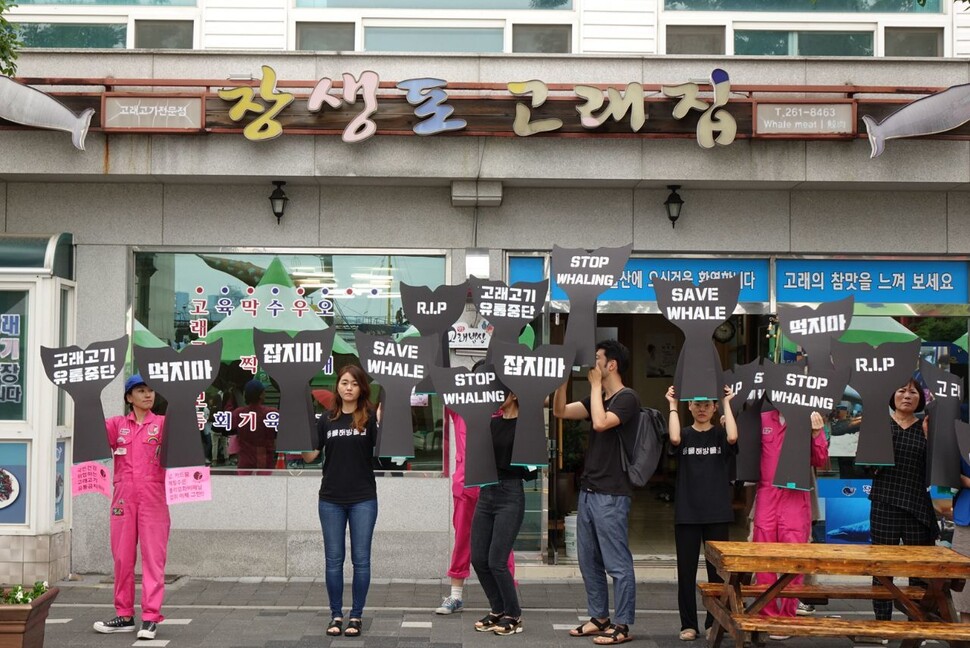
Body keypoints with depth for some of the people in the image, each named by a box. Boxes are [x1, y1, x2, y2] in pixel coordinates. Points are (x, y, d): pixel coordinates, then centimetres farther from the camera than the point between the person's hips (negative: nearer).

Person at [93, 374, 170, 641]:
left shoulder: (163, 423, 6)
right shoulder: (118, 424, 11)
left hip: (153, 497, -2)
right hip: (123, 496, 3)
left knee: (153, 556, -4)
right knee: (122, 556, 7)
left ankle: (150, 617, -2)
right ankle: (125, 616, 17)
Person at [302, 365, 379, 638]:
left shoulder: (370, 417, -3)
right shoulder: (327, 419, 6)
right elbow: (310, 455, 4)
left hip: (363, 499, -2)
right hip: (331, 499, 2)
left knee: (361, 559, 3)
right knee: (334, 559, 6)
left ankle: (356, 616, 13)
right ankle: (336, 615, 16)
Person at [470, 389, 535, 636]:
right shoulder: (493, 423, 10)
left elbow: (530, 471, -9)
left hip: (510, 495, -7)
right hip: (486, 492, 7)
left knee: (496, 561, -7)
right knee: (478, 559, 6)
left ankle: (513, 616, 11)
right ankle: (497, 610, 23)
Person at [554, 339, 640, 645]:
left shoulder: (627, 398, -10)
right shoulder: (597, 398, 15)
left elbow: (600, 423, -24)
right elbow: (561, 411, 12)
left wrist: (596, 385, -13)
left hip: (611, 495, -9)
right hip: (588, 491, 9)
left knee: (617, 563, -3)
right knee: (588, 560, 14)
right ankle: (599, 617, 24)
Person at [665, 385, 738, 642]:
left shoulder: (720, 434, 4)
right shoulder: (685, 434, 4)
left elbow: (732, 437, -19)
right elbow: (674, 439, -19)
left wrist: (727, 403, -10)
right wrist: (673, 406, -10)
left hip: (717, 513, 0)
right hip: (686, 513, 0)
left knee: (717, 570, 6)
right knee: (686, 570, 3)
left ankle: (714, 623, 17)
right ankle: (688, 624, 12)